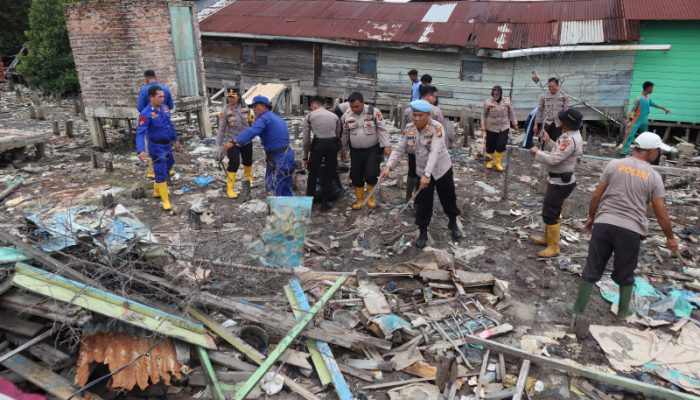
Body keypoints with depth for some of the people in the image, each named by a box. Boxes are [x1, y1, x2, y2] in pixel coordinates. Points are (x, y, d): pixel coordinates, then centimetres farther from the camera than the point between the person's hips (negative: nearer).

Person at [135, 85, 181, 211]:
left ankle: (157, 191, 43)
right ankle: (165, 200, 8)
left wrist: (176, 139, 19)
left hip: (167, 145, 8)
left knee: (167, 166, 22)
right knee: (161, 173, -2)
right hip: (156, 147, -8)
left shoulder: (165, 108, 0)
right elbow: (140, 133, -28)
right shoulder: (146, 113, -22)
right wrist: (141, 150, -42)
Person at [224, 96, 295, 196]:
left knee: (273, 190, -6)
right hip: (285, 155, 10)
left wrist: (234, 142, -37)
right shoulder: (277, 118, 19)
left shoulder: (264, 118, -12)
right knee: (285, 189, 17)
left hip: (278, 158, -10)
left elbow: (251, 131, -29)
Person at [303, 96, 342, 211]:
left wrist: (305, 156, 16)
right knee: (328, 175, 13)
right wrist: (336, 150, 21)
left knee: (313, 173, 16)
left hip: (317, 144, -2)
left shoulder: (310, 116, 10)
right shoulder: (335, 116, 18)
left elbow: (306, 139, 7)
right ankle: (325, 204, 19)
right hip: (333, 144, 2)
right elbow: (338, 135, 14)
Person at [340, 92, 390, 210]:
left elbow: (382, 129, -9)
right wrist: (343, 149, 14)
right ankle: (359, 199, 25)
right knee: (356, 176, 6)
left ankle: (371, 197, 14)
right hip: (356, 151, 3)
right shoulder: (347, 115, -1)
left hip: (373, 149, -3)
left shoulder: (374, 111, -11)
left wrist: (386, 146, -15)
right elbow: (345, 134, 10)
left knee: (371, 174, -12)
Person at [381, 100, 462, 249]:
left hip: (442, 169, -3)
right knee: (423, 203, 5)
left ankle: (453, 224, 40)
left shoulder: (437, 128, -25)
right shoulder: (408, 129, -9)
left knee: (448, 198, 14)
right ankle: (423, 232, 21)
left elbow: (435, 152, -35)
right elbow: (399, 149, -7)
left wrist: (427, 174, -44)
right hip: (422, 171, 3)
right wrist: (388, 166, -23)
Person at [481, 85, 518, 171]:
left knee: (501, 145, -8)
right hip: (491, 128, -1)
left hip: (504, 127, 1)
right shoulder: (488, 102, -8)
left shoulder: (507, 101, -2)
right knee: (490, 146, 7)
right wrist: (483, 127, -5)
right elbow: (483, 115, -1)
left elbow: (511, 113, 8)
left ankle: (498, 162, 15)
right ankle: (490, 160, 34)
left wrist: (515, 123, 11)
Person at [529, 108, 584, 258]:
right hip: (559, 179, 11)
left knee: (549, 213, -5)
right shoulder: (571, 135, 7)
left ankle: (553, 248, 4)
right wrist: (548, 141, 18)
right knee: (552, 211, 22)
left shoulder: (570, 140, -27)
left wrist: (537, 152, -16)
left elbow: (553, 160, -29)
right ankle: (548, 238, 37)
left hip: (561, 182, -11)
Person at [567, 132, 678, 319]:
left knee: (592, 269, 9)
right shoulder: (654, 176, 1)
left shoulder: (614, 165, 1)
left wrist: (591, 218, 17)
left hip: (604, 224, 0)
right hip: (631, 230, 0)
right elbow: (661, 213, 4)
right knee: (625, 274, 18)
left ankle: (578, 308, 18)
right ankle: (623, 311, 34)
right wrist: (670, 237, 17)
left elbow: (596, 196, 3)